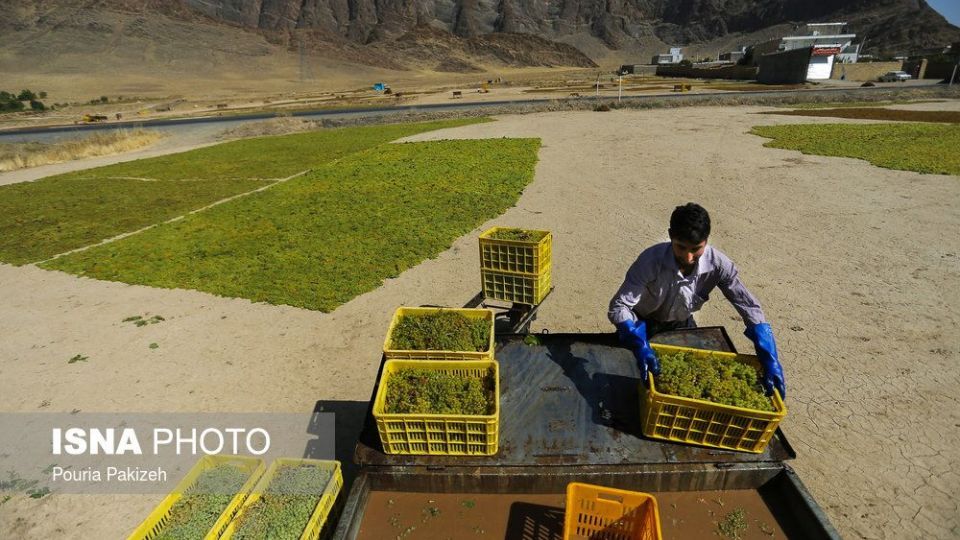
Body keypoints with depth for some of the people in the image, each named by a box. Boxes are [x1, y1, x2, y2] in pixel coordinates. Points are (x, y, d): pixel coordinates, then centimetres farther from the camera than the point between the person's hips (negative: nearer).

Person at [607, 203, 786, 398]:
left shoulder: (718, 264, -27)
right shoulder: (651, 260, -37)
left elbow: (751, 309, -22)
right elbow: (618, 307, -39)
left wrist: (770, 360, -32)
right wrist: (640, 347, -54)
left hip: (682, 325, 3)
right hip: (642, 325, -3)